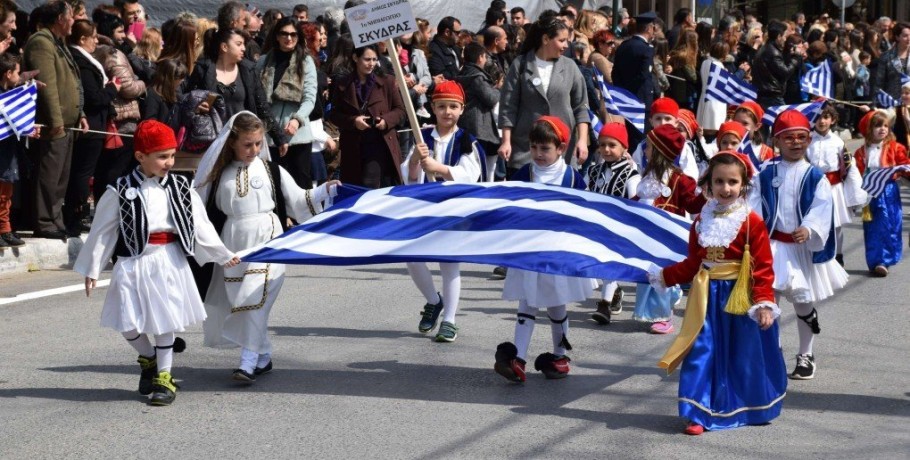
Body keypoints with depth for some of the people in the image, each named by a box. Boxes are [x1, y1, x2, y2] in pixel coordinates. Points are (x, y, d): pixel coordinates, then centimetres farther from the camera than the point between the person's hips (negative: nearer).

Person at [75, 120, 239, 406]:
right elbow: (102, 231, 1)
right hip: (133, 262, -1)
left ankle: (164, 377, 17)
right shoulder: (121, 192, -5)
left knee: (164, 320, 3)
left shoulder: (180, 188, 1)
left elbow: (200, 226, 11)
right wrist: (92, 270, 3)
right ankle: (149, 359, 29)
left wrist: (222, 256, 16)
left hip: (168, 262, 1)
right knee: (128, 324, -1)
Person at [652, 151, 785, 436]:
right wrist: (662, 276, 11)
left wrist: (764, 303, -18)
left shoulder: (752, 222, -9)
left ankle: (754, 410, 28)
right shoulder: (701, 222, 6)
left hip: (740, 301, -3)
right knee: (702, 354, -3)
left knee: (744, 357, 9)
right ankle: (699, 414, 1)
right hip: (707, 299, 3)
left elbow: (763, 267, -12)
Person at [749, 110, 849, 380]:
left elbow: (821, 209, -13)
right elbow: (754, 205, -4)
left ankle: (805, 356, 24)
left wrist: (808, 229, -32)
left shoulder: (815, 177, -4)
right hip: (772, 246, 0)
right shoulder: (766, 175, -1)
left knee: (804, 304, 10)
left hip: (805, 248, 0)